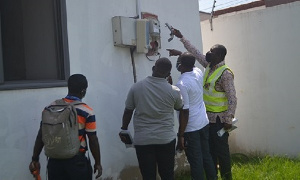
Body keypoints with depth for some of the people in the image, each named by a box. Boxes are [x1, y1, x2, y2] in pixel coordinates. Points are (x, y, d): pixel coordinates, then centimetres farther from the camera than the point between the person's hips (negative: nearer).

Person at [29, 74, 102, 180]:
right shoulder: (87, 112, -11)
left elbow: (41, 135, 1)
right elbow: (93, 140, -8)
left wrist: (35, 159, 7)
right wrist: (98, 162, 3)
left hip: (55, 160, 4)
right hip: (77, 161, -3)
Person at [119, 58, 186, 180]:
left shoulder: (136, 87, -5)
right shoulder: (174, 91, -7)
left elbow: (128, 111, 3)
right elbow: (179, 108, 13)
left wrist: (123, 129, 16)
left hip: (142, 140, 0)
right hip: (166, 139, 0)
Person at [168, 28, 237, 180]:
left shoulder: (225, 73, -18)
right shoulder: (209, 65, 5)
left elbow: (232, 98, -19)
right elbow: (196, 52, 18)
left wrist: (229, 120, -19)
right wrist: (181, 37, 22)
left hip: (219, 119, -8)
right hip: (207, 117, 8)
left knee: (221, 150, 1)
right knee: (209, 149, 15)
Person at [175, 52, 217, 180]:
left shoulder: (181, 84, -22)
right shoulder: (198, 72, -2)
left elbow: (185, 111, -21)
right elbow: (191, 65, 25)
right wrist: (181, 55, 19)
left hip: (191, 127, -8)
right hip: (204, 122, 8)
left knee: (195, 160, 4)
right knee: (206, 155, 19)